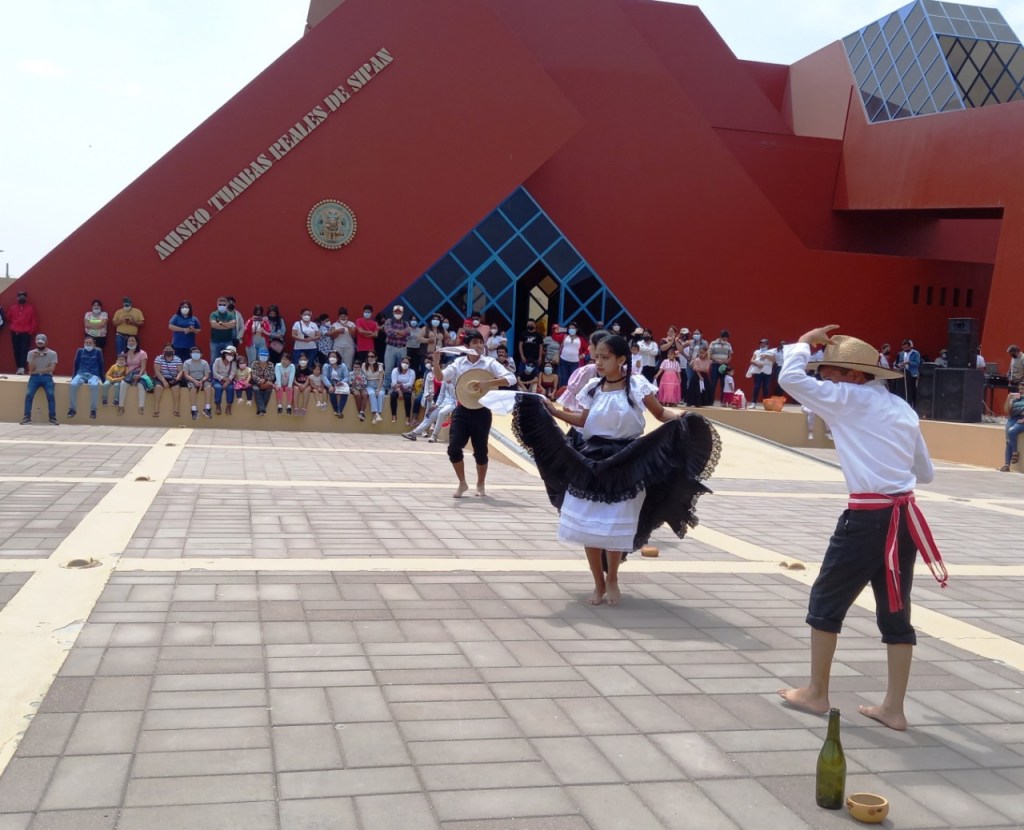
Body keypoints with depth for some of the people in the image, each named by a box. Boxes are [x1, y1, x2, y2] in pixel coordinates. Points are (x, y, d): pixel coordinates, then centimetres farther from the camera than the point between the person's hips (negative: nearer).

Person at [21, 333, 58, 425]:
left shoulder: (52, 353, 2)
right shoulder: (31, 353, 6)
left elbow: (51, 368, -8)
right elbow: (31, 369, -1)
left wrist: (37, 371, -12)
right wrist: (34, 358, -15)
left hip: (47, 377, -1)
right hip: (35, 377, 1)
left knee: (50, 394, -26)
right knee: (29, 394, -23)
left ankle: (53, 418, -22)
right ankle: (27, 417, -17)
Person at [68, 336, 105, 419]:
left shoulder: (98, 352, 13)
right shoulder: (80, 351, 16)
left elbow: (101, 365, 14)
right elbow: (76, 364, 19)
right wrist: (73, 377, 17)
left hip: (93, 375, -2)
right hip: (81, 374, 2)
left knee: (94, 385, -38)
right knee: (73, 384, -32)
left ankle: (93, 409, -31)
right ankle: (73, 408, -24)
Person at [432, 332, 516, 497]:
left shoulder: (490, 363, -3)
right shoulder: (458, 363, 4)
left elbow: (511, 379, -13)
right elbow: (440, 377, -5)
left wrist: (488, 383, -25)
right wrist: (436, 364, -26)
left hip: (481, 412, -1)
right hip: (462, 411, 1)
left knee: (480, 451, 6)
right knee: (454, 448, -7)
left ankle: (481, 484, 30)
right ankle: (462, 483, 14)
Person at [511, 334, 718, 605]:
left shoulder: (637, 385, -6)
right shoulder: (593, 388, 4)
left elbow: (661, 414, 0)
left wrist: (681, 417, -20)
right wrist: (552, 410, 10)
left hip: (625, 465, -3)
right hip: (590, 462, 4)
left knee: (615, 528, -1)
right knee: (588, 527, 4)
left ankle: (612, 578, 26)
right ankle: (599, 583, 22)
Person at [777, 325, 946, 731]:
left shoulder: (848, 399, -5)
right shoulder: (901, 407, 16)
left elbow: (790, 378, -7)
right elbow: (926, 473, 20)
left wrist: (805, 342, 8)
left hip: (868, 518, -7)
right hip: (904, 517, 7)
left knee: (826, 601, 9)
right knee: (895, 611, 12)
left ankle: (816, 693, 19)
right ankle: (894, 708, 18)